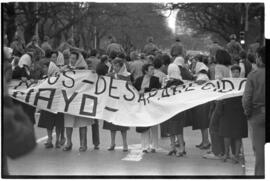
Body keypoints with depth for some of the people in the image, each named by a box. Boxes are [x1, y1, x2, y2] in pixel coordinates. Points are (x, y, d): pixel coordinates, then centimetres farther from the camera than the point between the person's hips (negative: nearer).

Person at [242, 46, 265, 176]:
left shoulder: (253, 75, -12)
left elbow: (246, 98, -14)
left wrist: (248, 112, 1)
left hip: (257, 114, -2)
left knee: (259, 147, 8)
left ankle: (260, 172, 13)